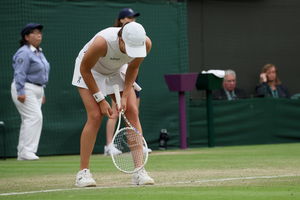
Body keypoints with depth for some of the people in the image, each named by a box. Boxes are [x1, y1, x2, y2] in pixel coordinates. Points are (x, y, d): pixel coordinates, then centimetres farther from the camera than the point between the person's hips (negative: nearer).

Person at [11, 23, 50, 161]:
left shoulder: (39, 53, 17)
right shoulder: (24, 53, -13)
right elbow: (19, 74, -19)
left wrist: (42, 92, 22)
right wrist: (20, 92, -25)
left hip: (37, 90, 10)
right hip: (25, 90, -10)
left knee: (29, 120, 8)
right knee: (34, 117, -17)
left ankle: (23, 153, 11)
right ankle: (26, 151, -18)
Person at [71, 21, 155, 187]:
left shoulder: (145, 43, -27)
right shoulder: (102, 43, -41)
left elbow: (133, 68, -5)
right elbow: (85, 69, -23)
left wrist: (125, 96, -14)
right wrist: (100, 100, -22)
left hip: (115, 72, 4)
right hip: (90, 72, -4)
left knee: (132, 112, -10)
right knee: (95, 116, -18)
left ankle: (139, 171, -9)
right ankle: (83, 172, -11)